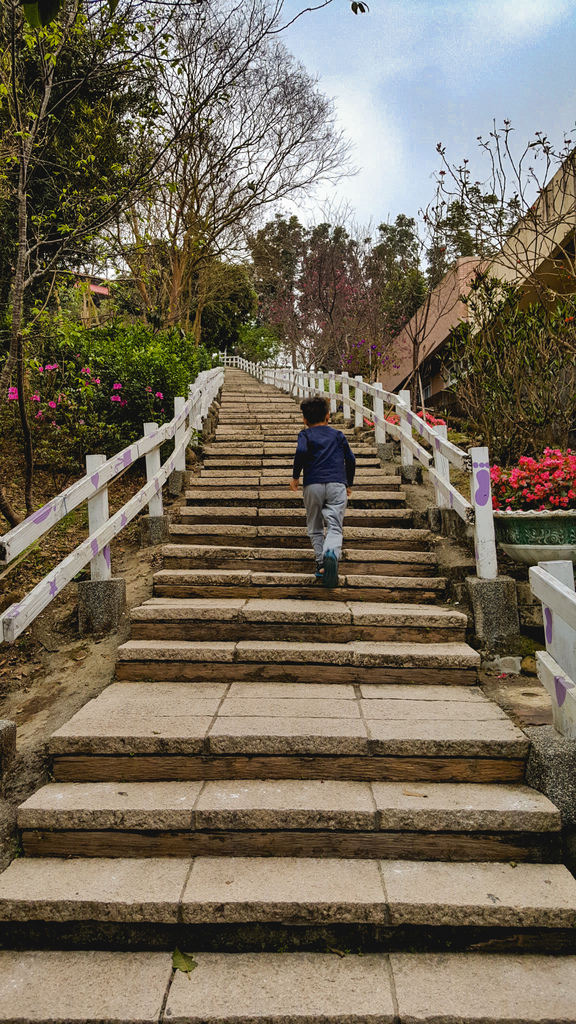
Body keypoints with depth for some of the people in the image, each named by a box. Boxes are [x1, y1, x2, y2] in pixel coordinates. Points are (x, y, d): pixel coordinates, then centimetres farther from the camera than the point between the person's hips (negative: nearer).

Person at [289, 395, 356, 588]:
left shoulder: (305, 434, 11)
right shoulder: (338, 435, 19)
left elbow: (301, 452, -10)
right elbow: (350, 459, 16)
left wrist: (295, 476, 0)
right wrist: (349, 484, 29)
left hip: (313, 485, -1)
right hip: (337, 484, 1)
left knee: (314, 528, 14)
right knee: (334, 526, -7)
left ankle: (321, 563, 1)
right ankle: (332, 553, -37)